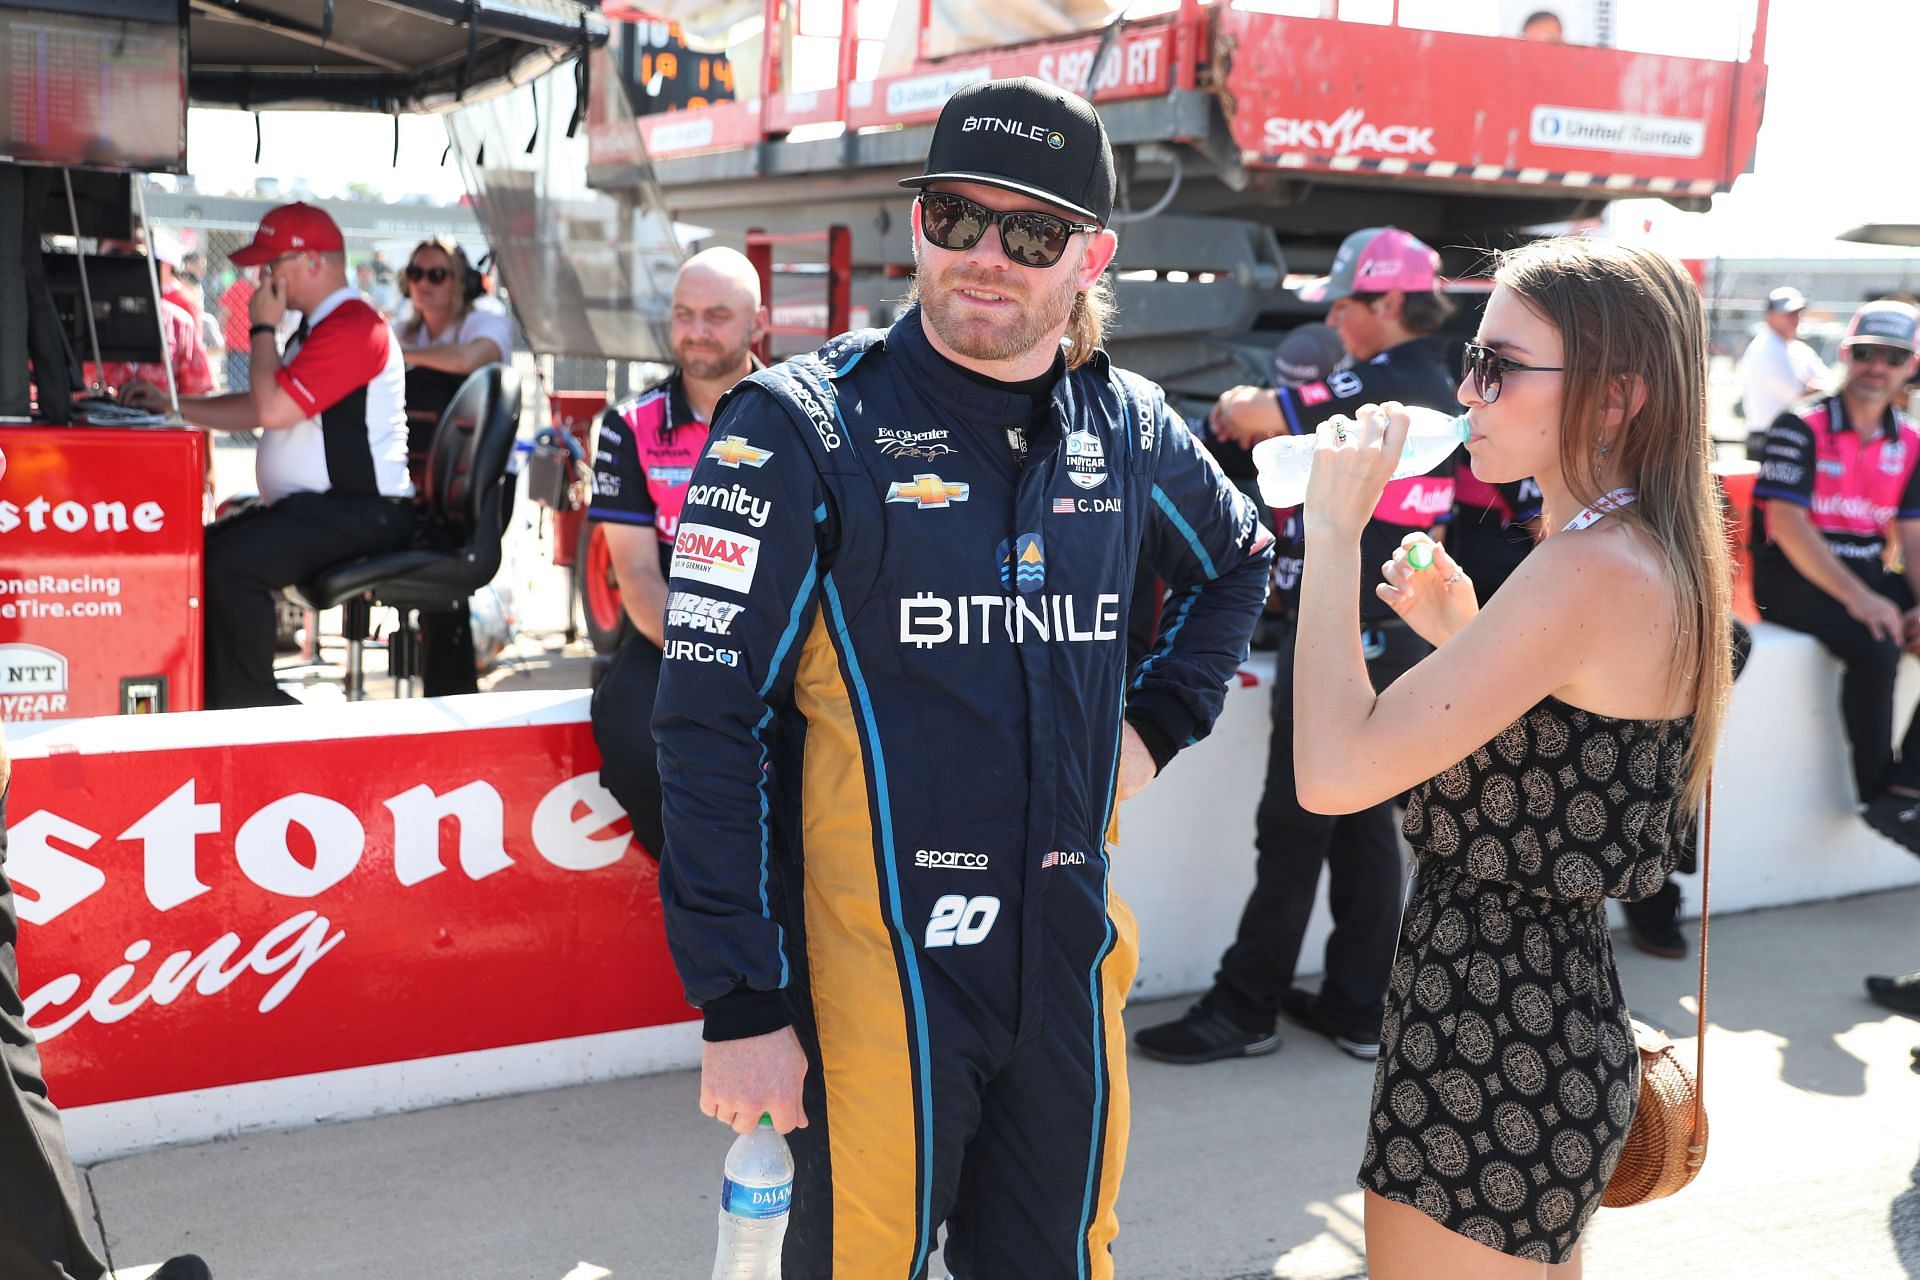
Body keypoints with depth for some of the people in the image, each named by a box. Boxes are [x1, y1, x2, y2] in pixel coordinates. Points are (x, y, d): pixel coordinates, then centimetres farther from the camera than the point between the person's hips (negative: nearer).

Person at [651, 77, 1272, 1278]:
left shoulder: (1128, 426, 5)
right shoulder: (804, 427, -10)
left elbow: (1238, 559, 27)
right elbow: (711, 726, -12)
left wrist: (1161, 718, 11)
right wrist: (741, 1003, -14)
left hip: (1070, 956, 5)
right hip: (877, 963, -5)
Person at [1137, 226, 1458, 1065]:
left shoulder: (1382, 388, -19)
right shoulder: (1437, 390, 12)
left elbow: (1253, 416, -25)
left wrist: (1236, 406, -3)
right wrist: (1258, 416, 7)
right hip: (1394, 636, 9)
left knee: (1294, 825, -2)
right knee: (1363, 821, 13)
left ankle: (1243, 1010, 8)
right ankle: (1359, 1007, 21)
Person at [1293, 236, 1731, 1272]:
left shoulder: (1593, 574, -24)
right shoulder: (1652, 558, 8)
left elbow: (1334, 771, -31)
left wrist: (1334, 531, -22)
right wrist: (1463, 636, 7)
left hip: (1490, 1041, -10)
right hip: (1568, 1004, 10)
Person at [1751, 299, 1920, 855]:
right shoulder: (1801, 429, -9)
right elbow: (1785, 523, -18)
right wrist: (1857, 599, -25)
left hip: (1866, 574, 7)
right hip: (1792, 580, -6)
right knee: (1875, 650, -32)